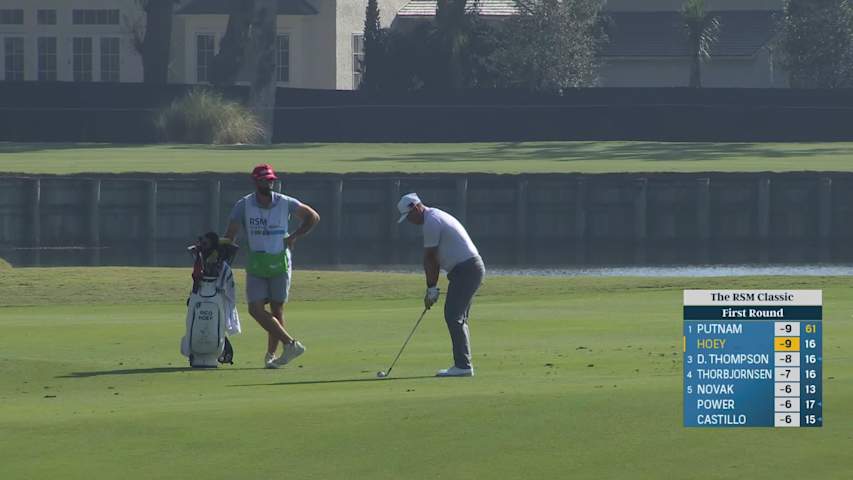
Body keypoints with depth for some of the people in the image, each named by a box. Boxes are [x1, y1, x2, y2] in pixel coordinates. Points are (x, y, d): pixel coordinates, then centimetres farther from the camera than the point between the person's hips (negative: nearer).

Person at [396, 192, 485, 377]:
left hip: (466, 270, -10)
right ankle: (463, 364, 12)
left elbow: (429, 259, -11)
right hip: (472, 268, 10)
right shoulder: (436, 217, 19)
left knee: (453, 317, -11)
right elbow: (434, 258, 19)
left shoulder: (431, 222, -14)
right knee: (458, 318, 12)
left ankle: (463, 365, -14)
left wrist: (431, 289, -5)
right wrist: (433, 288, 15)